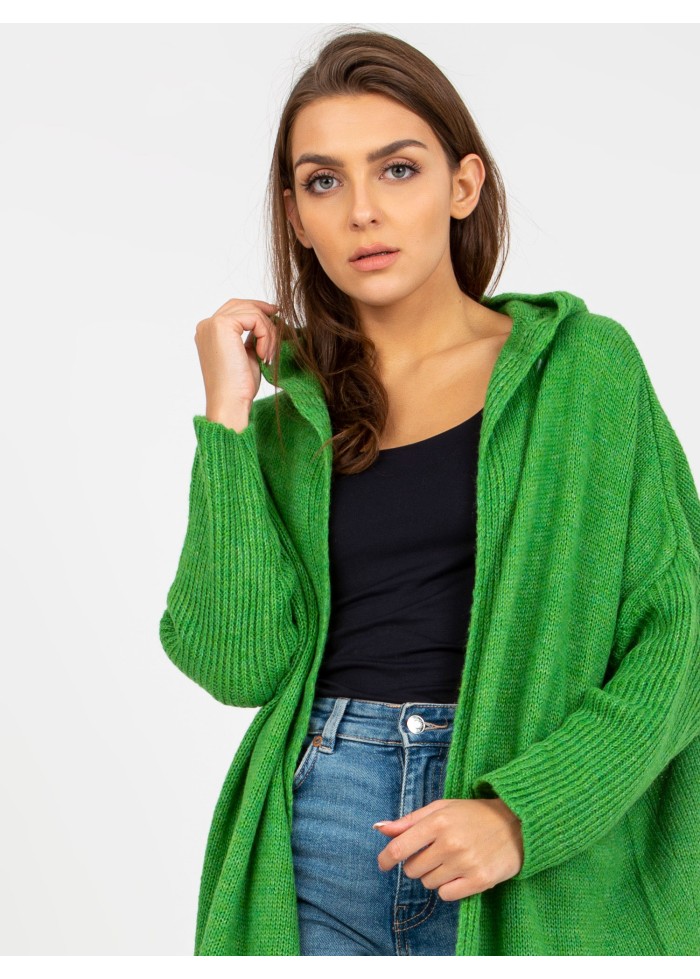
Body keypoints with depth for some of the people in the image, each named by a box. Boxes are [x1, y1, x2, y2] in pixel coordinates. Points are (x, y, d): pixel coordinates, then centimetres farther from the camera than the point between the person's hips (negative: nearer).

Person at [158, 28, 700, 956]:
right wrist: (228, 416, -7)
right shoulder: (287, 420, 6)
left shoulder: (583, 363, -1)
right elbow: (240, 664, -5)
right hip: (317, 853, 2)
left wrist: (526, 811, -16)